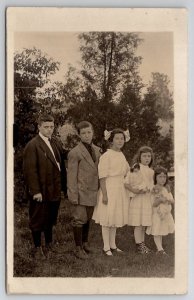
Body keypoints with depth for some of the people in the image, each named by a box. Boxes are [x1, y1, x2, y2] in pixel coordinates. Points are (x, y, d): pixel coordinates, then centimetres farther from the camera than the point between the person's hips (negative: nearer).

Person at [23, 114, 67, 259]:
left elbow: (61, 165, 10)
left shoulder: (56, 143, 10)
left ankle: (49, 244, 34)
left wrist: (64, 185, 4)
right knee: (38, 220, 8)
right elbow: (30, 170, -16)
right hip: (40, 192, -6)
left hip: (55, 190, 6)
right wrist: (35, 191, -19)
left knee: (51, 219, 18)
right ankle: (38, 248, 22)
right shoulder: (32, 145, -12)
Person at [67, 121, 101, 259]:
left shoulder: (97, 150, 9)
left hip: (92, 191, 6)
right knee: (79, 219, 0)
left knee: (88, 219, 17)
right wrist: (73, 196, -13)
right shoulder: (75, 153, -12)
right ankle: (78, 248, 11)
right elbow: (71, 176, -12)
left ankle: (85, 242, 32)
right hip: (81, 192, -6)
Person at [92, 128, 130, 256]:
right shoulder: (106, 156, -14)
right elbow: (102, 177, -16)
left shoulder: (122, 155, 9)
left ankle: (112, 245, 25)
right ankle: (106, 247, 9)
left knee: (115, 217, 14)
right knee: (107, 219, 0)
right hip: (109, 189, -7)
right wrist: (104, 194, -19)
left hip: (120, 190, 8)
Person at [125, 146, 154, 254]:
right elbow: (126, 182, -14)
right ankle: (139, 245, 4)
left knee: (144, 224, 13)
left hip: (147, 199, 7)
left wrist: (149, 189, -1)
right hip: (137, 199, -7)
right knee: (138, 224, -3)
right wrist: (134, 190, -25)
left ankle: (142, 243, 22)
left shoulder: (151, 171, 14)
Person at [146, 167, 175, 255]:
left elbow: (172, 201, 6)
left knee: (161, 232, 11)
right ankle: (160, 248, -6)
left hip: (166, 213, 5)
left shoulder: (167, 188, 7)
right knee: (156, 232, -6)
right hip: (157, 214, -5)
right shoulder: (154, 190, -10)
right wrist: (159, 200, -29)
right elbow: (153, 204, -13)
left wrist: (168, 200, -15)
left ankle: (159, 248, 19)